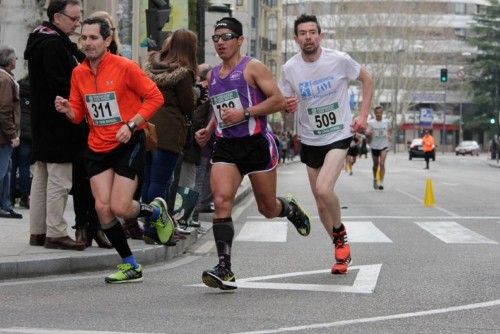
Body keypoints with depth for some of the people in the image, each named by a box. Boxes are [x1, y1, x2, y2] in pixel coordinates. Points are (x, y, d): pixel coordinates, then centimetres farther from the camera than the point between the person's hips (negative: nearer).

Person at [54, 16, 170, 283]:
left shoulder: (124, 67, -11)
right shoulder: (78, 73, 5)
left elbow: (155, 97, -8)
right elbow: (78, 115, 11)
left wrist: (131, 124, -17)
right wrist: (67, 109, -12)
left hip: (129, 144, -5)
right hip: (97, 148, 5)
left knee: (119, 207, -12)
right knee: (102, 207, -5)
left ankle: (156, 211, 23)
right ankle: (130, 266, 11)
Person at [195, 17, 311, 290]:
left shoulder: (252, 67, -5)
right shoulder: (212, 75, 14)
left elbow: (278, 101, -12)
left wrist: (245, 113, -20)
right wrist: (208, 130, 12)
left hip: (257, 144, -4)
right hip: (225, 146, 4)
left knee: (267, 208, 8)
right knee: (221, 202, -17)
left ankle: (290, 208, 47)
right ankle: (224, 270, -19)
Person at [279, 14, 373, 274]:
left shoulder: (339, 60, -12)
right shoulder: (289, 69, -6)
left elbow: (367, 80, 4)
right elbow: (285, 104, 6)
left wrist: (363, 116, -3)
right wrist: (288, 106, -19)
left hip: (339, 136, -4)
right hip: (310, 141, 4)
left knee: (323, 190, -25)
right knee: (321, 204, 8)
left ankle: (341, 236, 0)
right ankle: (341, 250, 27)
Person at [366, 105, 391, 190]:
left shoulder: (387, 122, 0)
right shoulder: (371, 122, -5)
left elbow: (389, 130, 19)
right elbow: (367, 133, -8)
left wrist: (389, 136, 2)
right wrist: (369, 134, -29)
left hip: (384, 145, -1)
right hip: (374, 146, 1)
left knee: (382, 164, -15)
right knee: (375, 164, 13)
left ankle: (381, 183, -17)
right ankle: (375, 179, 37)